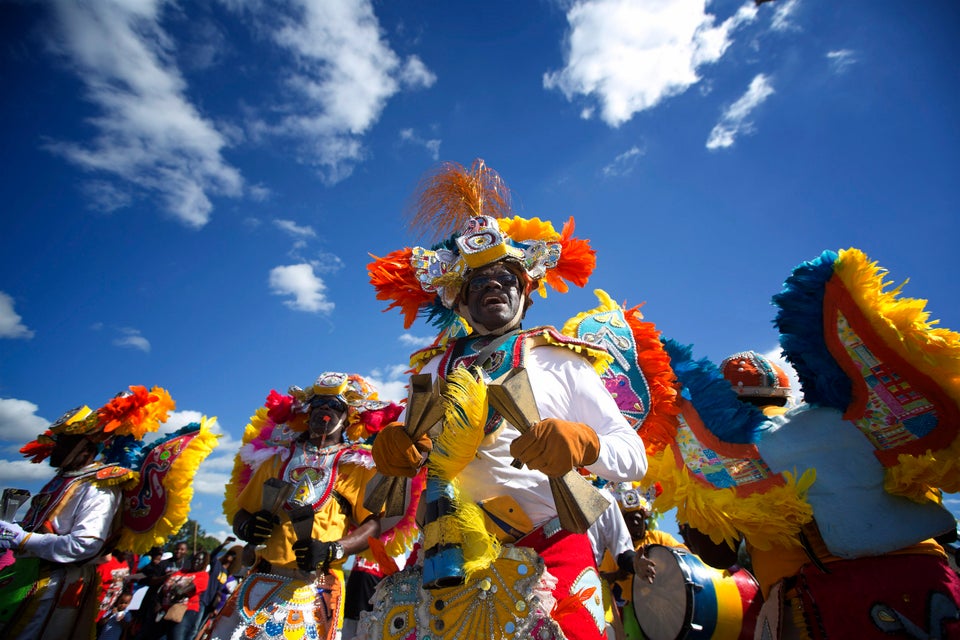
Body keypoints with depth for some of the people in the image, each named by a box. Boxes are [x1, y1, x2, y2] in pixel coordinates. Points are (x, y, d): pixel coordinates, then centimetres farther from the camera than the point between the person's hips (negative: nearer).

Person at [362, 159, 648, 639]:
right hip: (448, 558, 3)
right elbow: (410, 457, 15)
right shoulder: (435, 369, 11)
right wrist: (398, 452, -7)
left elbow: (634, 457, 0)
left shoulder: (559, 359, 3)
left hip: (546, 551, -2)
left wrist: (584, 442, -20)